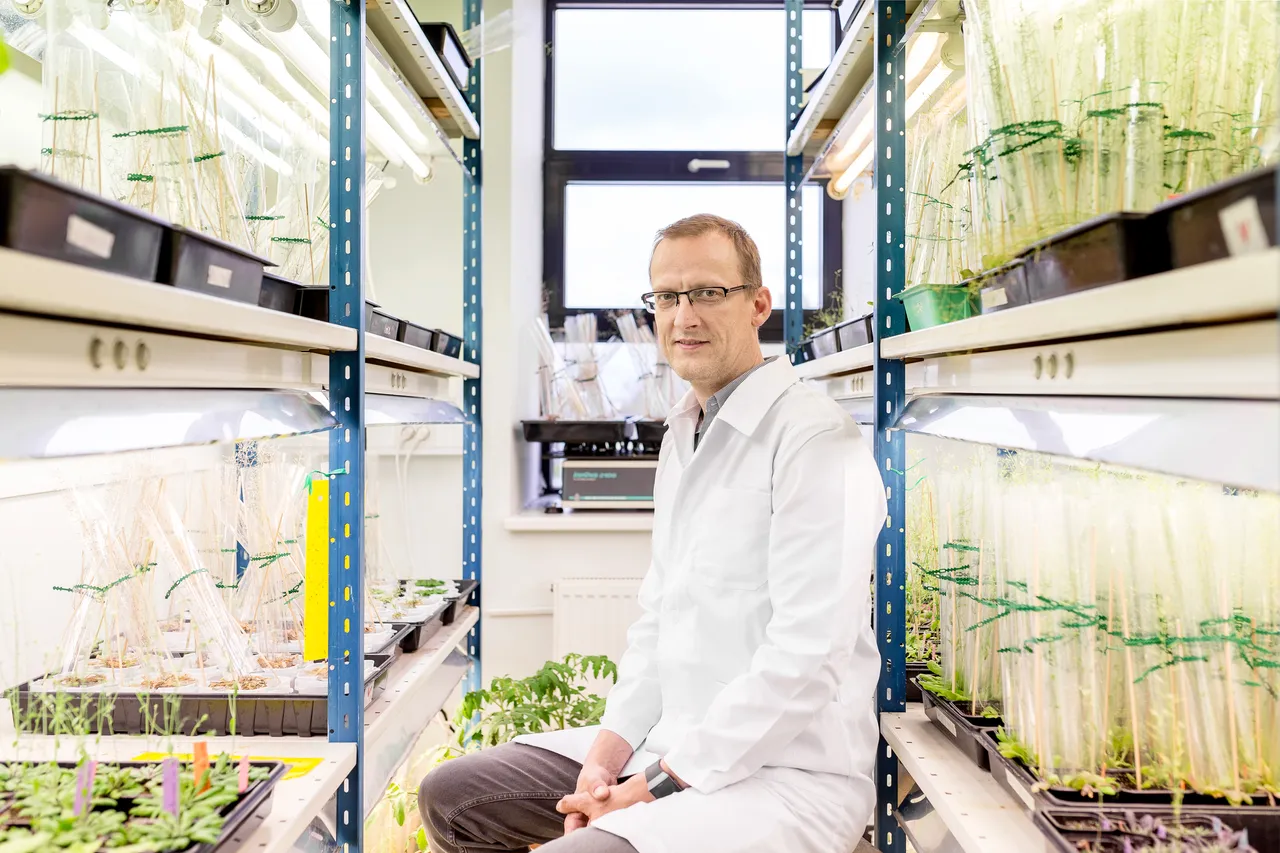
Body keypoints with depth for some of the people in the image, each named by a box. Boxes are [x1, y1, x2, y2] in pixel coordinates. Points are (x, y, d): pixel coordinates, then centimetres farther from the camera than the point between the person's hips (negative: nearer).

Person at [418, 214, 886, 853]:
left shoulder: (816, 439, -16)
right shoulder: (682, 438, 14)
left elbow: (805, 657, -22)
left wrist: (659, 786, -17)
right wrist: (606, 754, 1)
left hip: (788, 773, -8)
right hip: (672, 744, 9)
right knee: (450, 799, 9)